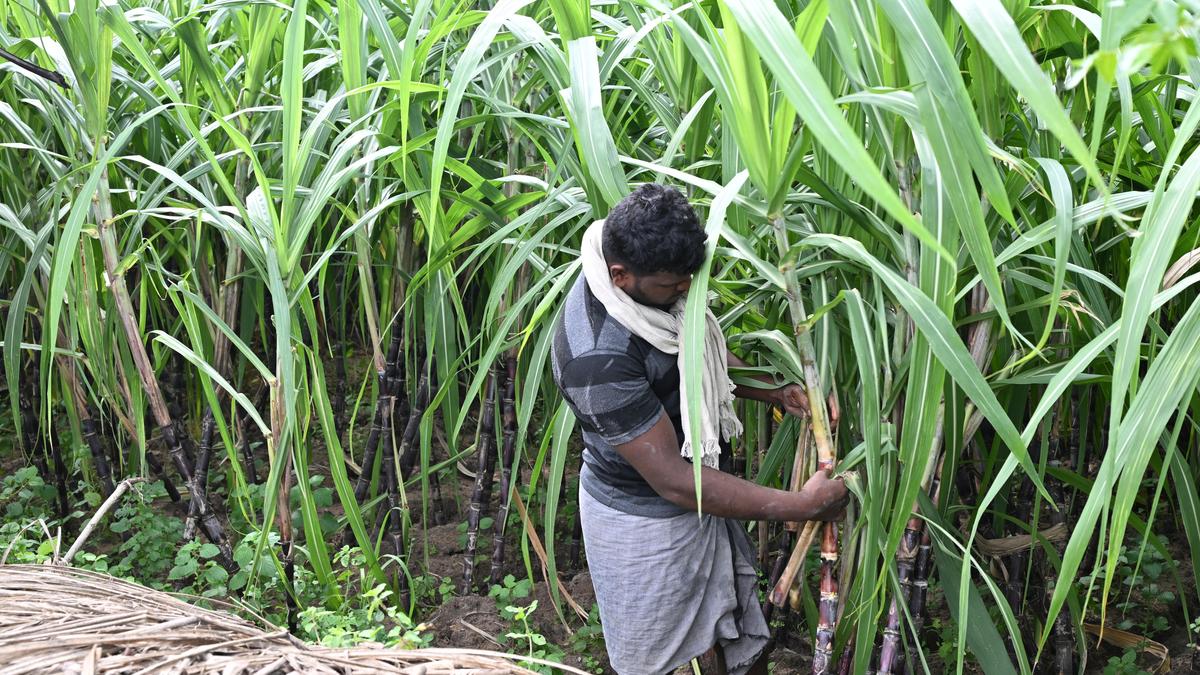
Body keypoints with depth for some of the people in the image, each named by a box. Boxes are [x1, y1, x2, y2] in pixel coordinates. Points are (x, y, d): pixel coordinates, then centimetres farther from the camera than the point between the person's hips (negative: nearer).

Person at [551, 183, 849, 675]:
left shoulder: (655, 280, -10)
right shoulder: (597, 357, -36)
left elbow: (704, 354, 11)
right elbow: (673, 480, -32)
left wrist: (774, 391, -6)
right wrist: (801, 506, -28)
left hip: (697, 503, 8)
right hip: (644, 523, -7)